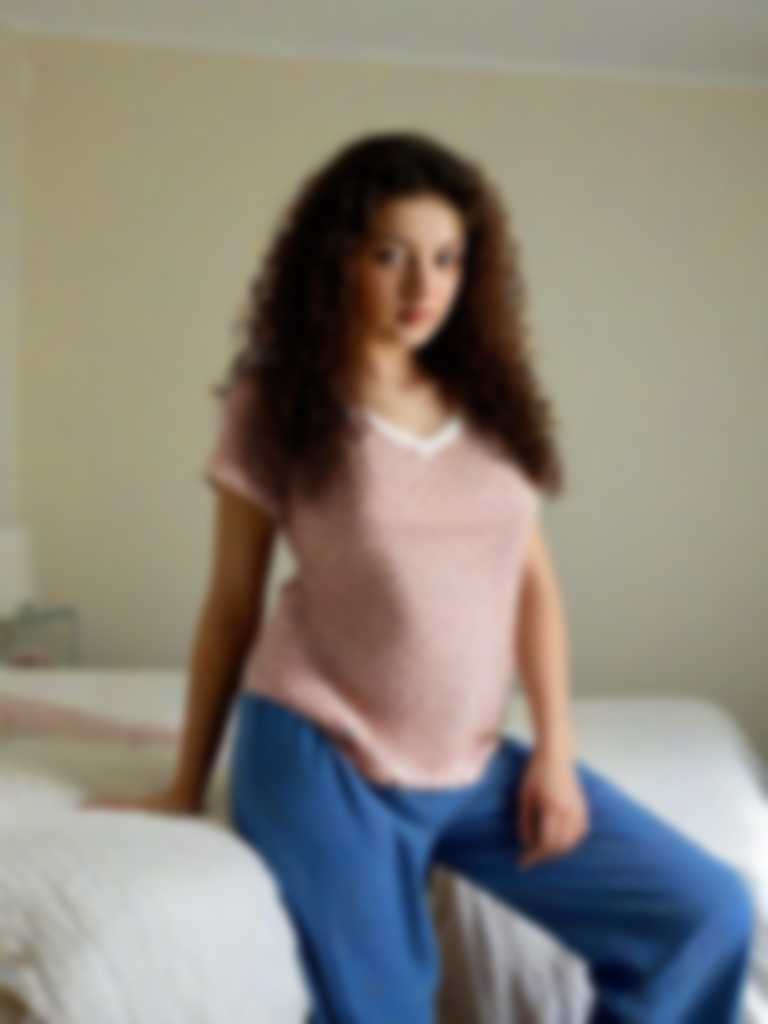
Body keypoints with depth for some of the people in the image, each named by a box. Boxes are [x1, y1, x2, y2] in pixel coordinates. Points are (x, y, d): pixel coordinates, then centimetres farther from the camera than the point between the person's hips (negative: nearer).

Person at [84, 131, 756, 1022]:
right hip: (321, 760, -4)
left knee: (710, 914, 0)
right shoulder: (273, 407, -4)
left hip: (473, 765, 5)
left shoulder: (492, 400, 6)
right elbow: (231, 605, 0)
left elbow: (533, 582, 8)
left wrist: (554, 749, -1)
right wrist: (188, 786, 4)